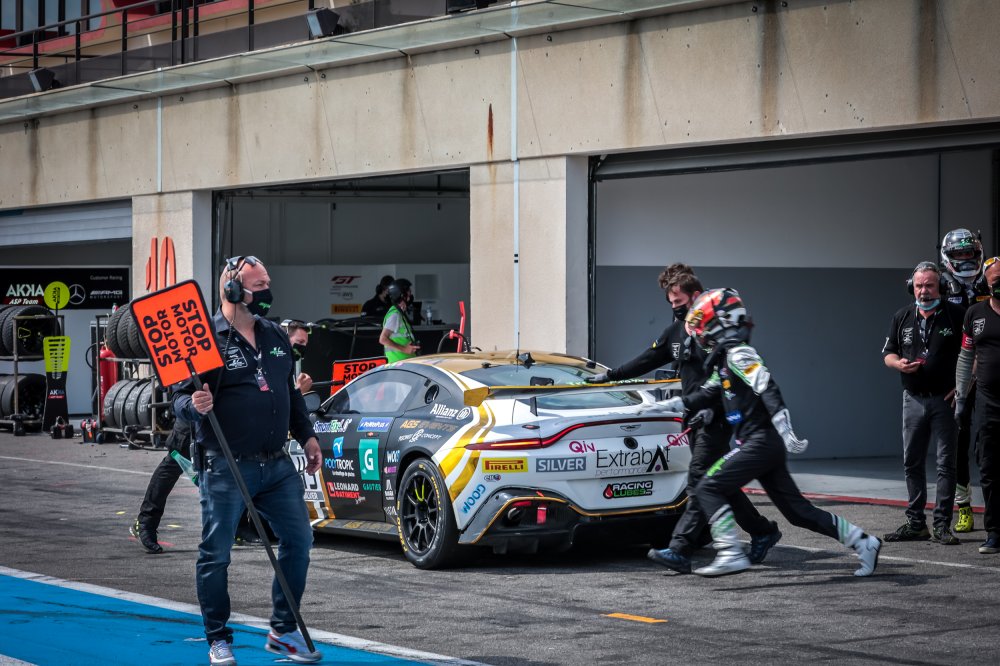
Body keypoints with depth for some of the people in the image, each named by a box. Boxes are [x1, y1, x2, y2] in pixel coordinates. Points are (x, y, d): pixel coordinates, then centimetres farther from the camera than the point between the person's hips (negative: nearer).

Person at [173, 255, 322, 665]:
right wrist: (194, 405, -30)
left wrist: (306, 435, 20)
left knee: (298, 540, 5)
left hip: (276, 464, 6)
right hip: (226, 469, -6)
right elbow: (180, 397, -9)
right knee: (216, 554, 0)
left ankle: (283, 632, 18)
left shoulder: (275, 336, 13)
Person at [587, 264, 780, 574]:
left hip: (716, 418, -9)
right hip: (696, 419, 9)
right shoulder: (677, 329, 15)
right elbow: (648, 360, 24)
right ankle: (762, 531, 23)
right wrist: (609, 375, 22)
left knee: (699, 479, -14)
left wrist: (713, 408, -24)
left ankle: (679, 550, -22)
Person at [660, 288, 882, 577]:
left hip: (760, 442, -10)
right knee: (797, 510, 10)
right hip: (767, 445, 10)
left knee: (708, 489, -12)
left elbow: (767, 389, -22)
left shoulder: (738, 353, -10)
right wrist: (667, 405, 19)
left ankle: (731, 554, -20)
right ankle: (863, 542, 13)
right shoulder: (724, 358, 20)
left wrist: (786, 431, -32)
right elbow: (707, 395, 27)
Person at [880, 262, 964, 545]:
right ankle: (915, 523, 14)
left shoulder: (956, 315, -3)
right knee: (912, 463, 7)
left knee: (946, 463, -2)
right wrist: (899, 363, -8)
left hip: (945, 399, -4)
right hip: (913, 400, 4)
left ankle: (942, 525, 1)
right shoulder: (902, 317, 9)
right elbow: (887, 353, 15)